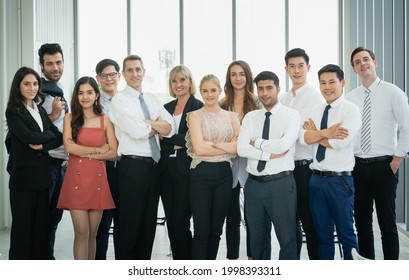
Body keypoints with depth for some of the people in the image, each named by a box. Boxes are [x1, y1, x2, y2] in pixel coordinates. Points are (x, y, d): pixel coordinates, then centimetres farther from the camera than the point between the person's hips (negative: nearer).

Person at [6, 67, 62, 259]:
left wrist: (42, 144, -12)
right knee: (22, 225, 2)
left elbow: (59, 137, 5)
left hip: (43, 175, 6)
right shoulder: (13, 112, -4)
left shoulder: (41, 110, 14)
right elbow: (29, 137, -18)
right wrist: (49, 134, -1)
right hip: (23, 176, -6)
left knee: (41, 224, 9)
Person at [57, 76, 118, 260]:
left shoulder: (105, 120, 9)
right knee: (81, 233, -6)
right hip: (76, 178, -2)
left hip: (97, 179, 2)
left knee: (92, 233, 7)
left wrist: (85, 154, -7)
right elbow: (69, 147, -7)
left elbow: (113, 152, 2)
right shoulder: (70, 118, 6)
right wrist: (97, 150, -4)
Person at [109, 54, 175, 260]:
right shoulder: (119, 100, -5)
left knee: (149, 221, 13)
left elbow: (170, 129, 3)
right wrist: (159, 126, -1)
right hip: (133, 165, -6)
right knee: (130, 222, 1)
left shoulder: (152, 99, 15)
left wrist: (148, 123, -11)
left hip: (154, 165, 6)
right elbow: (137, 132, -18)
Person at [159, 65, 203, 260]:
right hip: (167, 169, 6)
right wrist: (179, 142, -7)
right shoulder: (166, 108, 16)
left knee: (180, 222, -5)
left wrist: (170, 139, -8)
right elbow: (162, 139, 10)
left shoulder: (198, 107, -3)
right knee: (171, 222, 9)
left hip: (187, 170, -6)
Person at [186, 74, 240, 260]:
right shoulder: (195, 116, 1)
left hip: (224, 174, 3)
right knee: (201, 230, -2)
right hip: (201, 174, -3)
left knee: (216, 229, 11)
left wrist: (214, 143, -12)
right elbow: (199, 148, -11)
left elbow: (239, 146, -2)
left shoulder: (231, 116, 10)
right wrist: (228, 147, -8)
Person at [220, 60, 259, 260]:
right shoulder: (222, 105, 8)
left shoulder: (257, 103, 0)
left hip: (251, 164, -2)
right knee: (232, 215, 10)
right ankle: (232, 258, 20)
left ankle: (252, 258, 19)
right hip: (229, 164, 3)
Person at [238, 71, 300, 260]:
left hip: (281, 183, -4)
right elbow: (241, 149, -5)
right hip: (254, 184, 4)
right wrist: (270, 153, -14)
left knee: (287, 237, 4)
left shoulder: (291, 115, -3)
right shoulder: (250, 117, 9)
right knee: (257, 238, 15)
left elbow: (283, 145, -20)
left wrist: (256, 142, -7)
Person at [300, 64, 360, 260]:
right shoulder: (316, 111, 11)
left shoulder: (351, 110, -6)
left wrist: (315, 133, -4)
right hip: (316, 179, 6)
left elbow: (339, 142, -19)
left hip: (339, 180, -5)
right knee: (323, 234, 14)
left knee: (346, 233, 6)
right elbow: (303, 138, -3)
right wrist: (325, 132, -19)